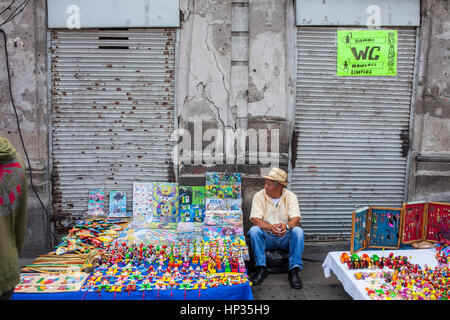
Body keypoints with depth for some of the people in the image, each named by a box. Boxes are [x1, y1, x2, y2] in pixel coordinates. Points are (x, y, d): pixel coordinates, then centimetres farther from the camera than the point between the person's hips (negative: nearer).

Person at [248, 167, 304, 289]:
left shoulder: (290, 196, -3)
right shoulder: (259, 196, -5)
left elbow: (295, 219, -15)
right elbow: (255, 219, -16)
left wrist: (286, 226, -39)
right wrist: (271, 227, -36)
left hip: (286, 237, 0)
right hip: (266, 237, 0)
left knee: (298, 231, -28)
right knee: (254, 230, -29)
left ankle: (294, 270, -22)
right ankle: (261, 268, -19)